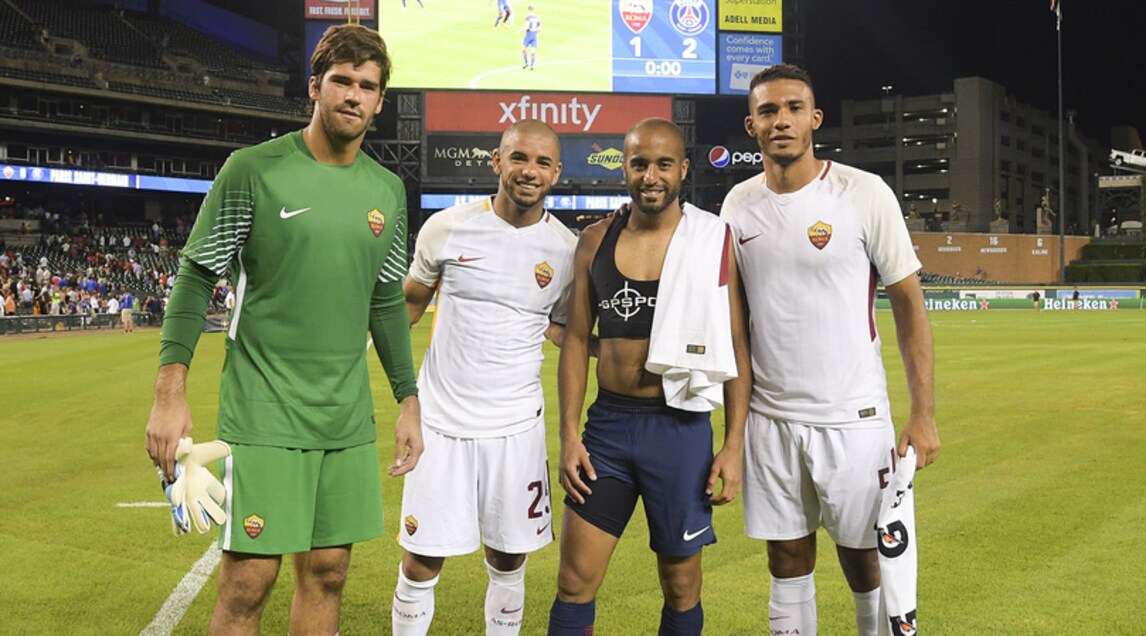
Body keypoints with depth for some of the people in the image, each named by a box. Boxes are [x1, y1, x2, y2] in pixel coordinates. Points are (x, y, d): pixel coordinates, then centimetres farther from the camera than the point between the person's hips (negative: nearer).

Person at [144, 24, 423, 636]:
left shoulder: (387, 189, 9)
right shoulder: (254, 169, -6)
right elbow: (195, 279, -4)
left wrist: (408, 401, 14)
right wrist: (170, 392, -11)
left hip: (348, 419, 5)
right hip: (263, 413, -5)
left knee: (327, 573, 10)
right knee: (248, 581, -4)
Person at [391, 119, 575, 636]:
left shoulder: (566, 249, 0)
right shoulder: (447, 227, -4)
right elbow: (409, 303, 9)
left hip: (517, 425, 1)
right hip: (442, 419, -1)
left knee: (508, 559, 11)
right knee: (422, 560, 3)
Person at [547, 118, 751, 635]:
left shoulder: (714, 241, -4)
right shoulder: (596, 241, 4)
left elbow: (736, 347, -2)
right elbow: (577, 339, 7)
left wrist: (734, 446, -7)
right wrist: (569, 436, 1)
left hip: (681, 428, -2)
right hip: (608, 423, 2)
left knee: (680, 585, 11)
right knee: (575, 581, 4)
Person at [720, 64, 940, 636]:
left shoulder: (864, 193, -7)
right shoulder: (738, 204, 5)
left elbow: (909, 304, -4)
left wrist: (923, 414, -9)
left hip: (853, 416, -3)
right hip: (770, 416, 3)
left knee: (864, 555, 7)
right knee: (787, 557, 11)